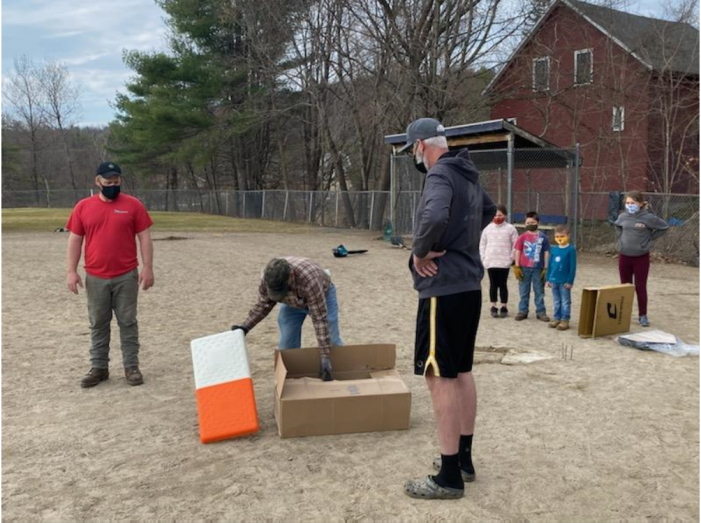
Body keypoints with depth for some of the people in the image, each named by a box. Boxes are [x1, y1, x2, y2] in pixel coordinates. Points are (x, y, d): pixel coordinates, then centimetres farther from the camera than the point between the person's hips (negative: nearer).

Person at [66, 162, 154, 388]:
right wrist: (71, 271, -1)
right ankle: (99, 368, 19)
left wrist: (147, 267, -8)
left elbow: (144, 238, -1)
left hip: (126, 276, -2)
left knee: (128, 323, 5)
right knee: (98, 325, 10)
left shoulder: (133, 205, -1)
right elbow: (75, 240, 5)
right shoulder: (83, 207, 3)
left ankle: (131, 367, 13)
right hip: (95, 278, 2)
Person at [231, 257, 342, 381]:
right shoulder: (267, 278, -32)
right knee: (287, 346, -2)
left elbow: (320, 319, -42)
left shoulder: (309, 280, -46)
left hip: (322, 295, -4)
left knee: (332, 342, -5)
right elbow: (263, 304, -10)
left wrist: (325, 357, -41)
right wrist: (246, 326, -19)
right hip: (291, 303, 4)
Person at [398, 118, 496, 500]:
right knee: (461, 373, 16)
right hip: (468, 286, 10)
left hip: (444, 290, -10)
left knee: (441, 378, -4)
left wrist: (420, 252, -19)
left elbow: (434, 217, -37)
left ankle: (449, 477, 4)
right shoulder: (469, 176, 14)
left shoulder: (440, 175, -16)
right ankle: (463, 458, 28)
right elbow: (488, 211, 33)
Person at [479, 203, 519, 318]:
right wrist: (483, 257, 3)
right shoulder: (488, 228, 6)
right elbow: (482, 244, 11)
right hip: (490, 262, 2)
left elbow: (516, 245, -1)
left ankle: (504, 307, 11)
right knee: (493, 285, 7)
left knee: (502, 285, 3)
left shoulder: (510, 228, -2)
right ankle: (493, 307, 13)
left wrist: (511, 258, -7)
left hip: (504, 262, -2)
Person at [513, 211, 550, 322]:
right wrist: (516, 266, -4)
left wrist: (546, 268, -1)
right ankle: (523, 311, 17)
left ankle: (541, 312, 16)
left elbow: (546, 253, 2)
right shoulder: (523, 237, 0)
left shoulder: (543, 238, -1)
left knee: (539, 291, 8)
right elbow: (518, 251, 1)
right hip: (524, 268, 1)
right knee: (524, 291, 9)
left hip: (538, 268, 0)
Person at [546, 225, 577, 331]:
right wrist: (548, 279, 9)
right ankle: (556, 318, 23)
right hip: (554, 280, 5)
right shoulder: (553, 250, 6)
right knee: (556, 301, 14)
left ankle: (565, 320, 9)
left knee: (565, 301, 4)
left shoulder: (571, 250, -9)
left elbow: (573, 267, -9)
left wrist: (570, 281, -12)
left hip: (565, 281, -5)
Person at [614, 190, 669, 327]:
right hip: (624, 257, 3)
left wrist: (650, 238, -3)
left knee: (640, 287, 2)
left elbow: (664, 226, -1)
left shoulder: (648, 217, -12)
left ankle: (642, 315, 12)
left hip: (641, 257, -3)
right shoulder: (623, 216, 0)